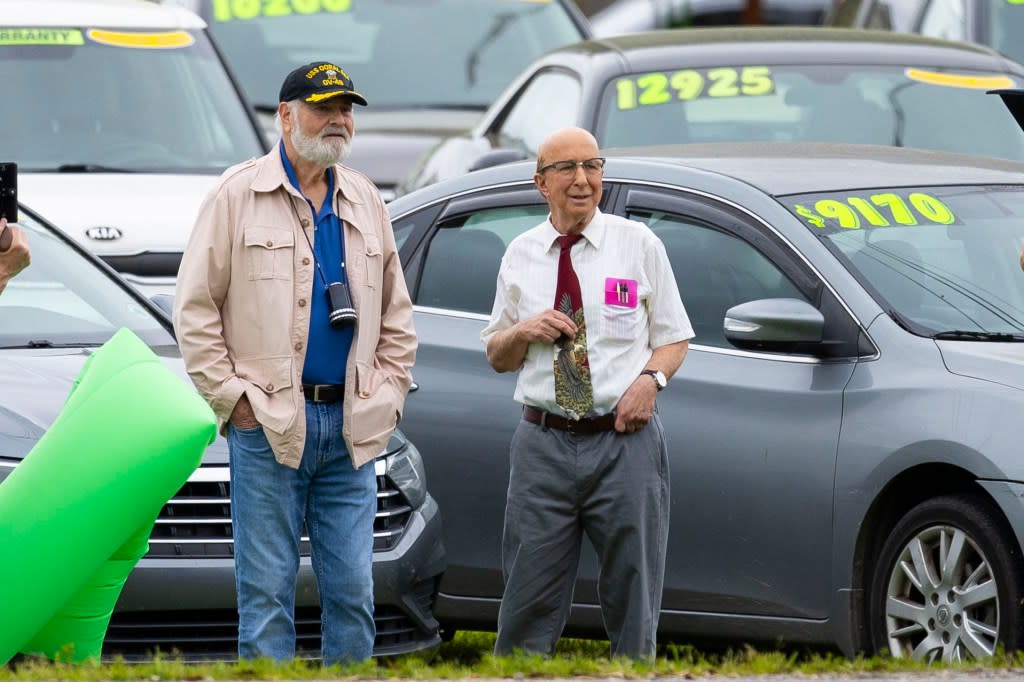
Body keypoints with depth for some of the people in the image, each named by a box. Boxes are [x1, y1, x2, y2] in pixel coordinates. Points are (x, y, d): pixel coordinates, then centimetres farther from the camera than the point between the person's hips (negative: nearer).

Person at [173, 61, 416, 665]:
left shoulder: (366, 203, 14)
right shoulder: (238, 196, 0)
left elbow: (397, 319, 21)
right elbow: (195, 309, -1)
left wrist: (387, 397, 10)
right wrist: (232, 396, -7)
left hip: (352, 430, 4)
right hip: (268, 426, -4)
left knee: (353, 591, 3)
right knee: (267, 588, -3)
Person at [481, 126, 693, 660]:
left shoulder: (639, 244, 4)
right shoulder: (520, 256, 10)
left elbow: (674, 338, 8)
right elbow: (496, 357, 17)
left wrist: (651, 378, -12)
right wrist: (523, 331, -5)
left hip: (624, 441, -1)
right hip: (544, 445, 1)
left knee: (632, 601, 4)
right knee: (530, 602, 0)